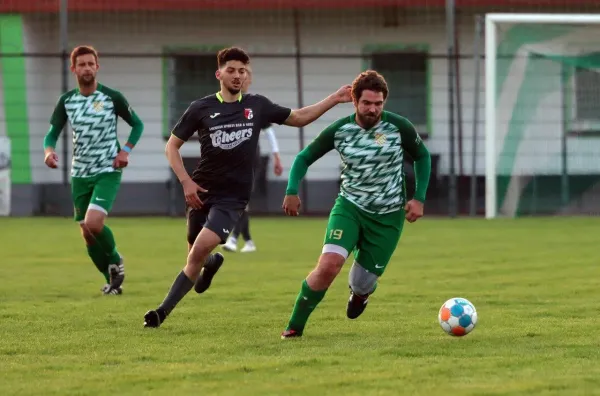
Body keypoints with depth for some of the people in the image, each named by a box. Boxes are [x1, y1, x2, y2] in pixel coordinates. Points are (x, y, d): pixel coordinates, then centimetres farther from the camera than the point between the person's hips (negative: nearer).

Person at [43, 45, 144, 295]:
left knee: (93, 223, -24)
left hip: (107, 171, -4)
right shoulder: (66, 101, 2)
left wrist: (126, 150, -9)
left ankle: (115, 261, 4)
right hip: (80, 174, 4)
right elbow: (52, 133, 4)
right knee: (87, 234, 7)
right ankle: (113, 279, 26)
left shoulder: (112, 97, -7)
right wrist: (49, 150, -18)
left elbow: (137, 125, 5)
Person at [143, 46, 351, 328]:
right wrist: (186, 181, -8)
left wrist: (333, 100, 7)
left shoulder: (257, 106, 4)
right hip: (202, 193, 1)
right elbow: (172, 146, 5)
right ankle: (212, 263, 48)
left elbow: (298, 118, 17)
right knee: (197, 254, 8)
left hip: (233, 197, -1)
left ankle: (164, 310, -12)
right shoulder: (201, 108, -1)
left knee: (200, 249, -20)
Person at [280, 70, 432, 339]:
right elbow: (305, 157, 4)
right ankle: (295, 326, -7)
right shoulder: (339, 130, -8)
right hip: (350, 206, 0)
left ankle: (360, 292, 46)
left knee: (362, 284, 3)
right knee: (329, 265, -25)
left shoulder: (399, 127, -10)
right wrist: (292, 191, -11)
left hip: (388, 216, 0)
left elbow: (422, 157, 7)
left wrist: (419, 198, 0)